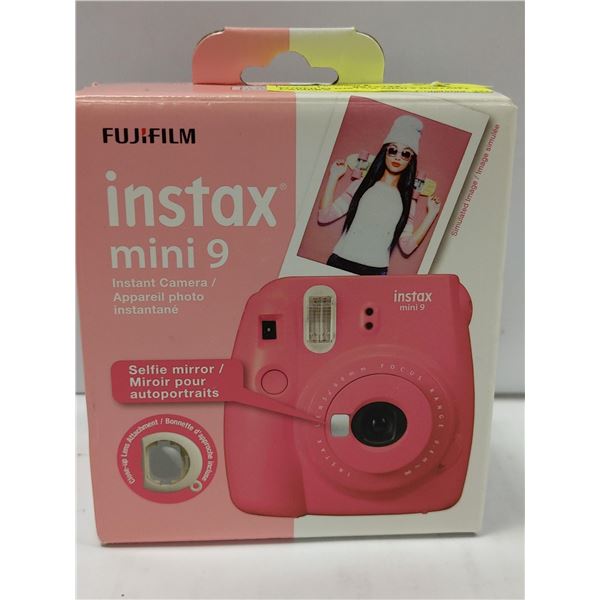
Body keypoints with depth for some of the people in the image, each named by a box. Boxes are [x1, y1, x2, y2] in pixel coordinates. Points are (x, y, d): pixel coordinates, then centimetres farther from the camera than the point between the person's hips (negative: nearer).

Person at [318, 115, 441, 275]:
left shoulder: (407, 201, 10)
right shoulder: (361, 185, 7)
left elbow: (407, 247, 4)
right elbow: (324, 217, 1)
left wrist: (431, 214, 2)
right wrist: (334, 177, -3)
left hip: (376, 271, 1)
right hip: (340, 262, 0)